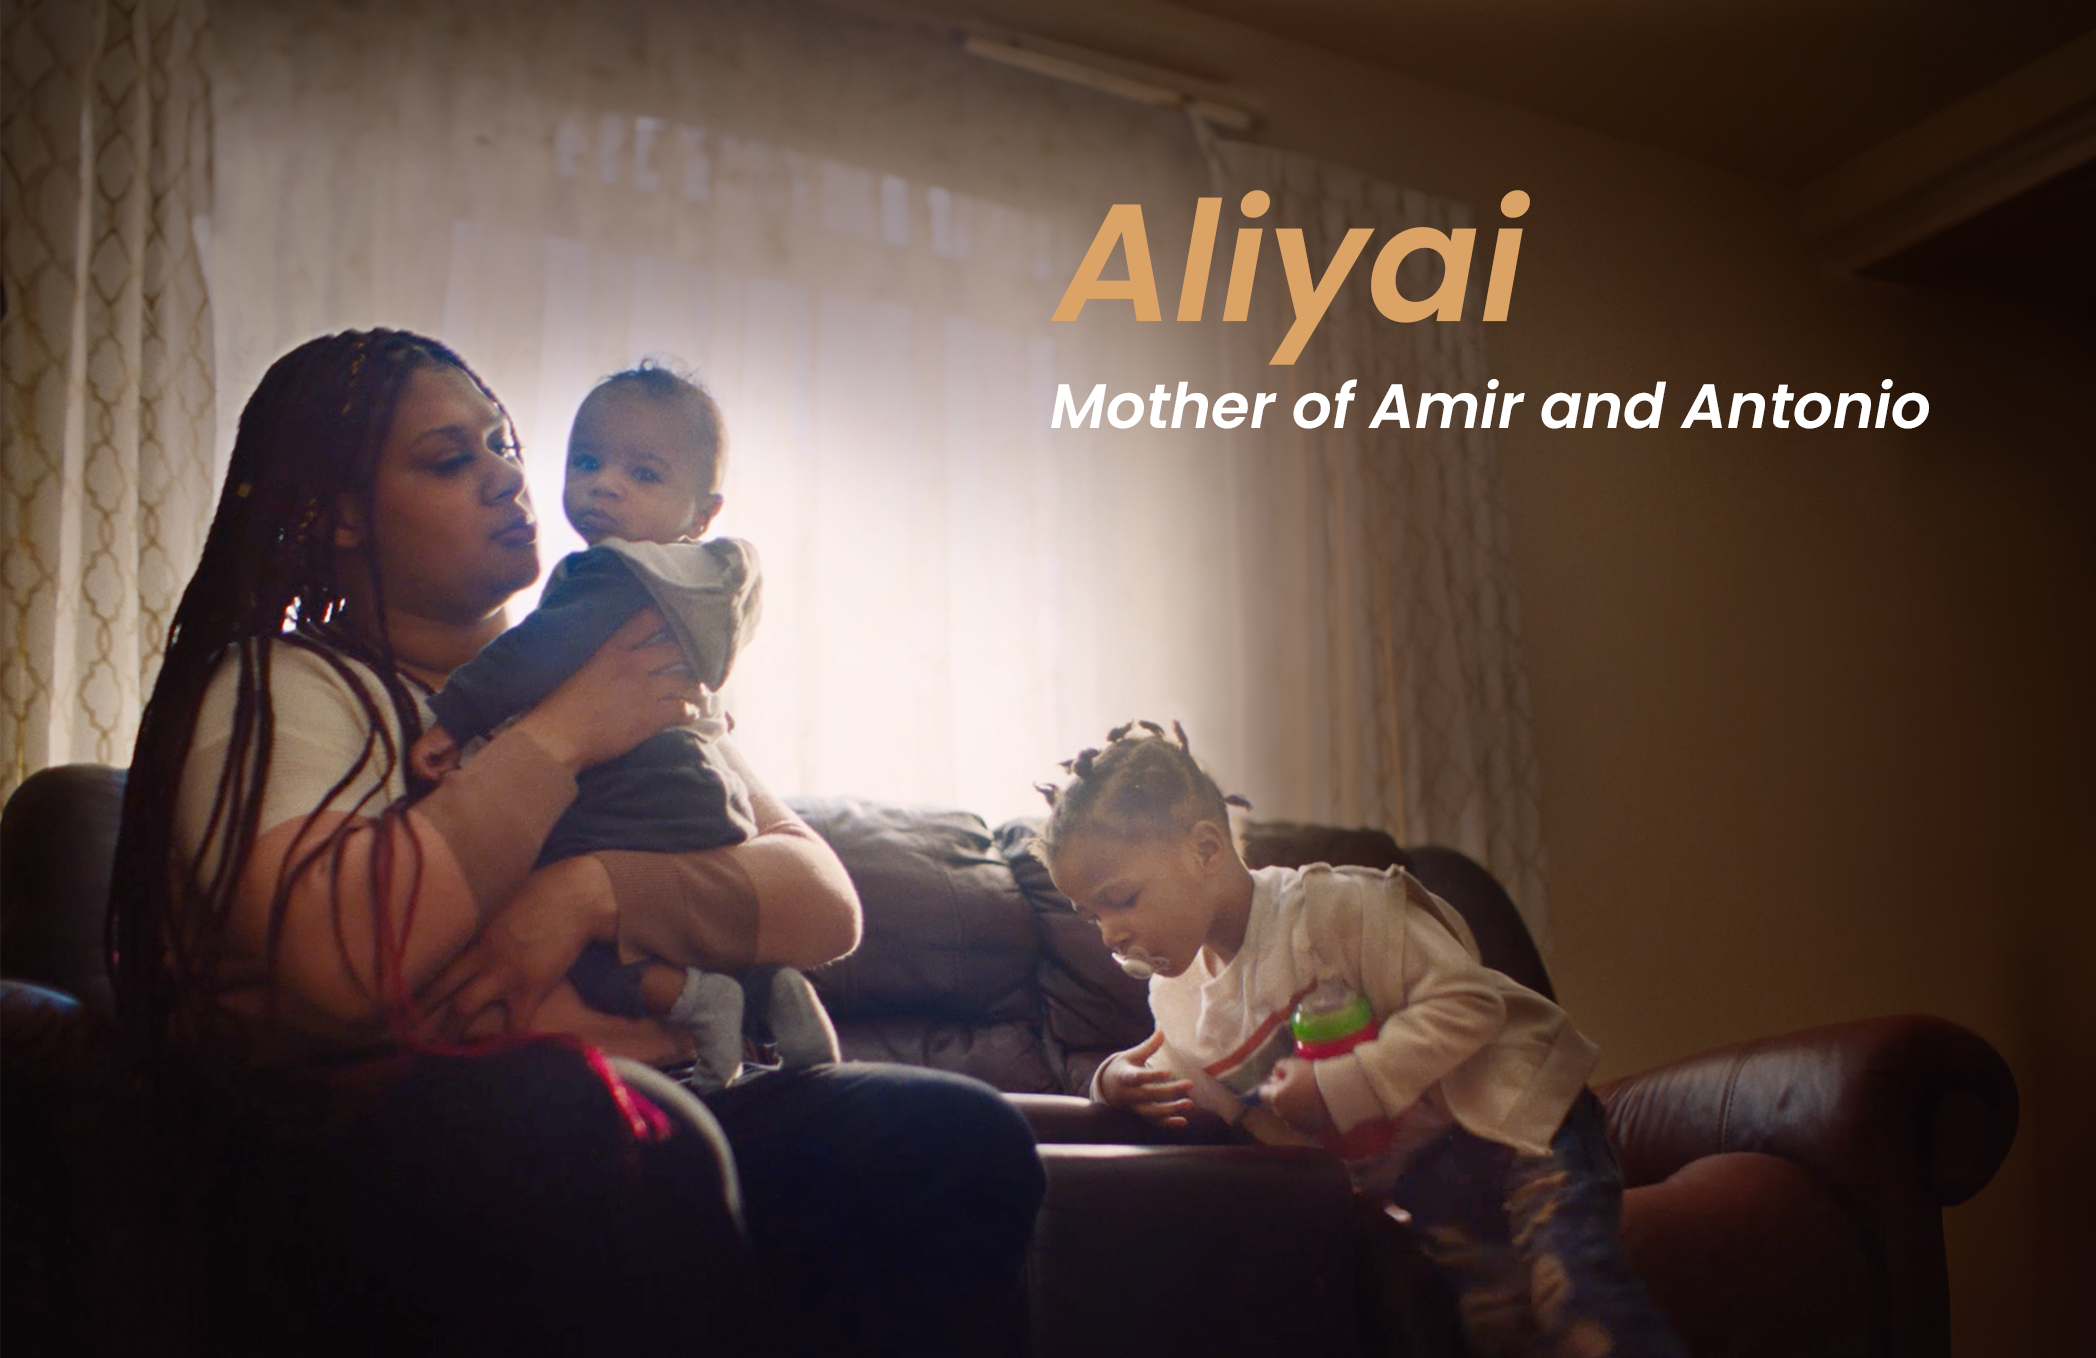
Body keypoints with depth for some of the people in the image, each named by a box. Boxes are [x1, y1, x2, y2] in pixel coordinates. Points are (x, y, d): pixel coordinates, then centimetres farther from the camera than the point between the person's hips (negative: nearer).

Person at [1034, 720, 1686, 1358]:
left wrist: (1340, 1087, -24)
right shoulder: (1178, 1000, 5)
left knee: (1571, 1285, -28)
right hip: (1411, 1184, 7)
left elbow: (1466, 1002, -20)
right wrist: (1120, 1082, -6)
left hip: (1510, 1115, -6)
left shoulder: (1331, 906, -17)